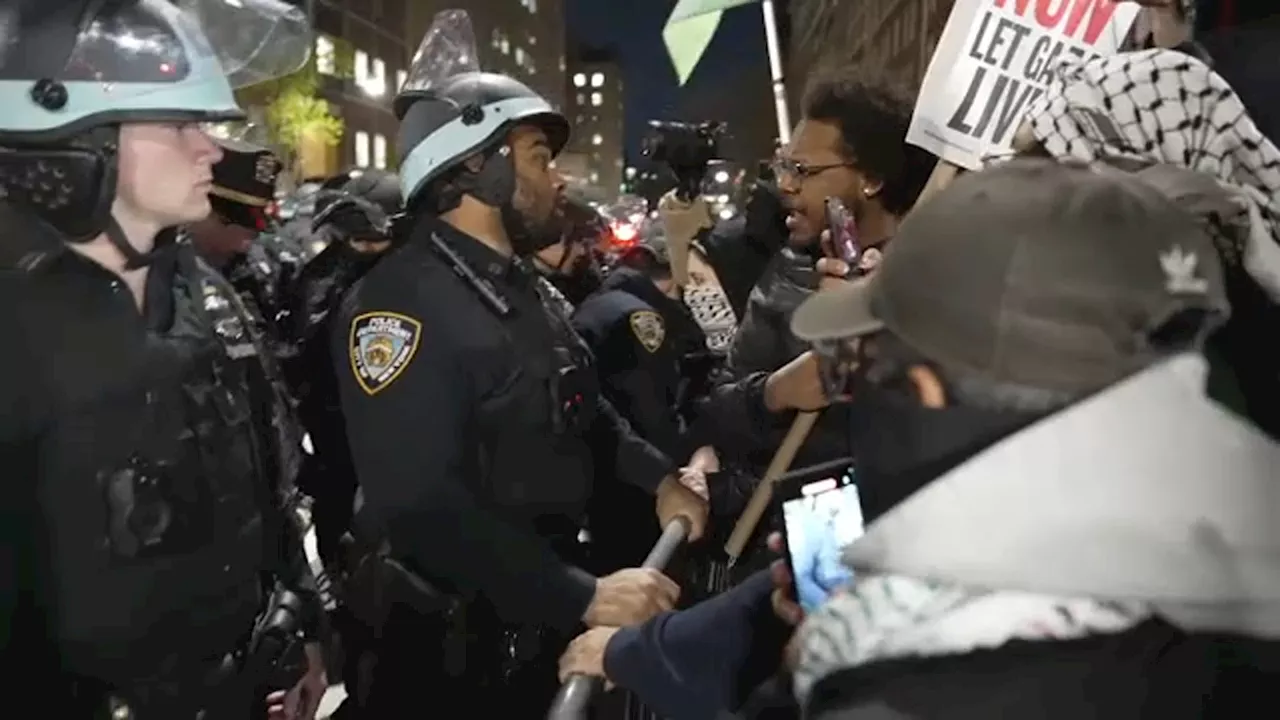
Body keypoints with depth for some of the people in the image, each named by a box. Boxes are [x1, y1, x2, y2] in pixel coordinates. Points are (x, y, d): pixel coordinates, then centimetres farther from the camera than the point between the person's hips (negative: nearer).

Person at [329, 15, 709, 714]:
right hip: (450, 639, -8)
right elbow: (418, 503, -30)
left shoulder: (522, 287, 10)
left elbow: (584, 410, 19)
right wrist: (583, 596, -28)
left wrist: (657, 477, 2)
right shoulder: (400, 303, -21)